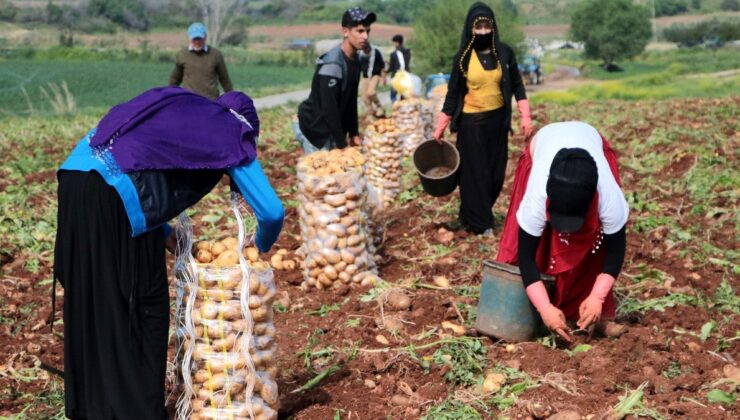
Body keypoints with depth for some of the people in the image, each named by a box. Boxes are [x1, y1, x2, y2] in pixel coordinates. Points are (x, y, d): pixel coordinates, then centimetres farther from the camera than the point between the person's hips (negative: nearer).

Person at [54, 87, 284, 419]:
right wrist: (261, 247, 26)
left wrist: (164, 233, 27)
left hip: (76, 173, 8)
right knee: (142, 309, 7)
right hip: (115, 195, -7)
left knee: (90, 305, 19)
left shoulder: (182, 107, 28)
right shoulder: (232, 136, 10)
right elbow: (272, 212, 5)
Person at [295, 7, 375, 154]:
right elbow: (329, 108, -26)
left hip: (331, 128, 9)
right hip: (313, 128, -9)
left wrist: (354, 134, 7)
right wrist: (341, 144, -22)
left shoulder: (355, 61, 4)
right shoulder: (332, 64, -25)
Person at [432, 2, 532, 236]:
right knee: (475, 173, 2)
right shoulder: (463, 58, -6)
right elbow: (453, 93, -2)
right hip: (472, 123, -3)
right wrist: (440, 128, -2)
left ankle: (480, 213, 29)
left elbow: (517, 86, 5)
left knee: (496, 172, 8)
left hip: (497, 120, 3)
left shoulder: (504, 53, -1)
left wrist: (525, 117, -3)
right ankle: (479, 223, 15)